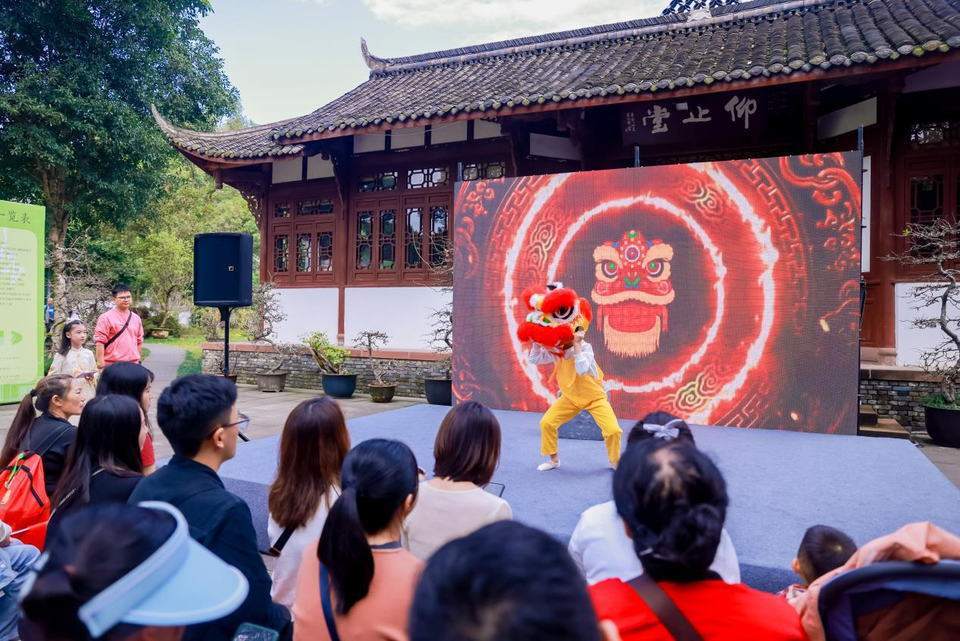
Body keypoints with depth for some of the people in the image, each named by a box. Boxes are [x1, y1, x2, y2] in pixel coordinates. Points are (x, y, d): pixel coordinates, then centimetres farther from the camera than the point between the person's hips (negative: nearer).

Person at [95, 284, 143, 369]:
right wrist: (101, 365, -15)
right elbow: (100, 342, -11)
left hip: (132, 365, 6)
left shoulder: (136, 318, 11)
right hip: (112, 365, -6)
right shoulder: (106, 318, -7)